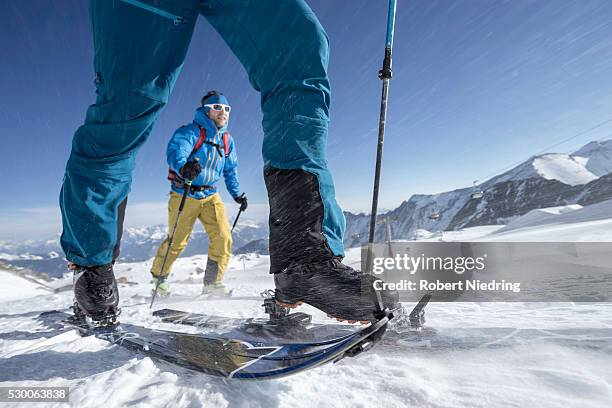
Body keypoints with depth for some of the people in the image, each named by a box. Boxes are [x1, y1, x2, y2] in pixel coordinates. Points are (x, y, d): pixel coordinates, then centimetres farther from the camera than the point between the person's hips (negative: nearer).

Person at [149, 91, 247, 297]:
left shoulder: (227, 140, 9)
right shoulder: (190, 132, -11)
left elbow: (230, 170, 21)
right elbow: (175, 152, -29)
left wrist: (237, 194, 19)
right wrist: (183, 167, -51)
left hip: (211, 196, 5)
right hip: (184, 195, -5)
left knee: (223, 238, -9)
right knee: (177, 241, 4)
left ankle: (213, 282, 6)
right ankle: (158, 275, 32)